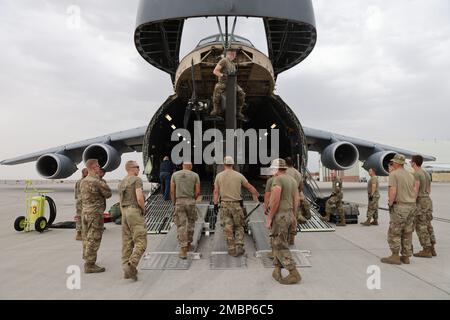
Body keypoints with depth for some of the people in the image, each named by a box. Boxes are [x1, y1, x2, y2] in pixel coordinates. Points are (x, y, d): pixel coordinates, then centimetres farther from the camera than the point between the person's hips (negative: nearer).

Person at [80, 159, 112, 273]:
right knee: (93, 240, -3)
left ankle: (88, 262, 25)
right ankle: (90, 265, 0)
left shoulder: (83, 181, 9)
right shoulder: (97, 181, -18)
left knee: (87, 238, 15)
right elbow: (108, 194, -8)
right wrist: (104, 182, 7)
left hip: (85, 212, 9)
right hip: (95, 214, -9)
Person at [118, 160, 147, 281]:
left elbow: (121, 203, 18)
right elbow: (140, 198, -21)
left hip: (125, 213, 8)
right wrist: (143, 209, -3)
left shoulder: (121, 183, 16)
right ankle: (131, 265, -23)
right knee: (140, 242, -7)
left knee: (127, 243, 9)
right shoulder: (137, 180, -9)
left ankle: (127, 270, 11)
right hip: (135, 212, -8)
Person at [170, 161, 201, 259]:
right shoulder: (195, 175, 3)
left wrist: (174, 203, 11)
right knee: (190, 223, 19)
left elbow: (172, 191, 1)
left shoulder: (175, 175, 5)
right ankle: (188, 245, 30)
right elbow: (198, 191, -1)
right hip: (190, 201, 0)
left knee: (181, 226, 0)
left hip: (179, 202, 0)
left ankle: (183, 250, -5)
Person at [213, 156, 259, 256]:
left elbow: (216, 192, -1)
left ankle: (232, 250, 10)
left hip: (225, 204, 1)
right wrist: (258, 196, 16)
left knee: (228, 228, 7)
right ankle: (239, 246, 3)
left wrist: (215, 204, 3)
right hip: (236, 204, -1)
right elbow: (250, 187, 5)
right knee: (239, 227, 13)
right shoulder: (238, 175, -1)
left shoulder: (219, 176, 1)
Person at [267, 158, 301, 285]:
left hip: (279, 216, -9)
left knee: (281, 247, -3)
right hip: (289, 215, 9)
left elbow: (275, 201, -22)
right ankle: (277, 271, 20)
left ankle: (294, 274, -2)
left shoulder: (277, 180, -16)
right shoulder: (292, 180, 11)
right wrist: (294, 217, 19)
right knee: (278, 244, 17)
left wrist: (269, 219, -16)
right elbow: (296, 200, 13)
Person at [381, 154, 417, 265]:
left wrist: (390, 204, -7)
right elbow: (414, 192, 12)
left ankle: (395, 256, 1)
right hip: (411, 206, 7)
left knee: (394, 232, 0)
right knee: (407, 233, 10)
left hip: (400, 206, -7)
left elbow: (393, 192, -18)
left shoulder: (393, 174, -9)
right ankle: (406, 257, 15)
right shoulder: (410, 175, 13)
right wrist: (412, 206, 18)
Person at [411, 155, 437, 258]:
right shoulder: (426, 174, 13)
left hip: (420, 202, -9)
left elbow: (415, 191, -20)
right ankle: (432, 249, 15)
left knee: (421, 227, -4)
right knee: (427, 226, 12)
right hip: (428, 201, 9)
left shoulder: (416, 174, -16)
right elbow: (429, 190, 18)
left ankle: (426, 251, -2)